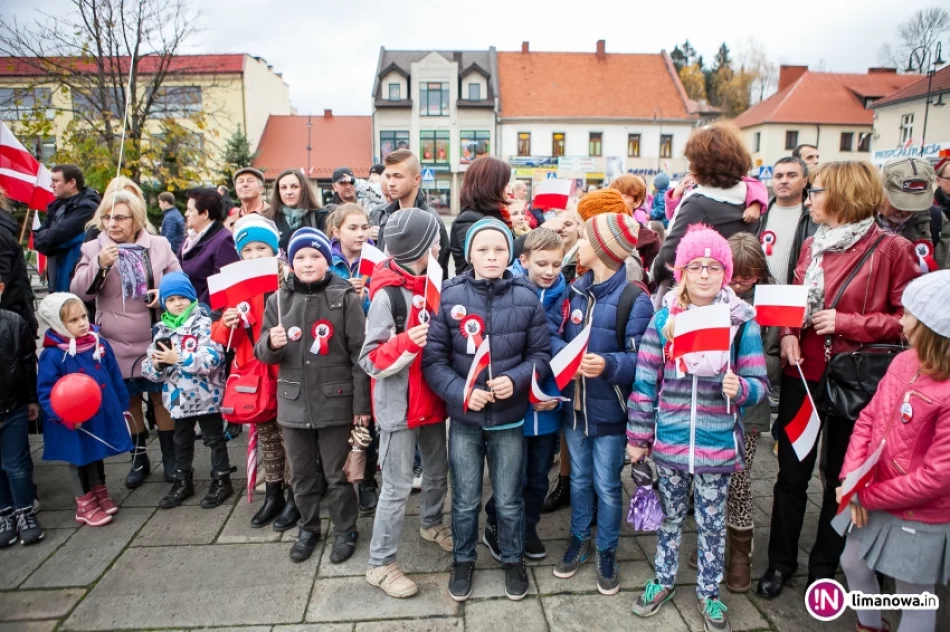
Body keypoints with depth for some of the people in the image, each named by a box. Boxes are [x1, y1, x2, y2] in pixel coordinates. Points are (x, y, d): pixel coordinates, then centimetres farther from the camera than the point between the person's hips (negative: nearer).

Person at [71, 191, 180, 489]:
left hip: (156, 340, -1)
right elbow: (79, 291, -7)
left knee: (161, 396, 9)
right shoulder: (93, 249, -1)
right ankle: (139, 458, 29)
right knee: (129, 400, 13)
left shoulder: (158, 245, 0)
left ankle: (169, 456, 23)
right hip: (117, 344, 1)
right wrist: (99, 264, -23)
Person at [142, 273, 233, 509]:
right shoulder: (162, 329, 6)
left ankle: (222, 481, 21)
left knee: (214, 439, 8)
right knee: (182, 442, 20)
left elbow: (213, 358, -25)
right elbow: (148, 368, 7)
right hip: (178, 397, 6)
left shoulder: (204, 323, -12)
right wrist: (156, 365, -16)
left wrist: (178, 358, -27)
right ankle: (182, 482, 35)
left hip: (206, 396, -6)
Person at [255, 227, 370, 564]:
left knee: (336, 473, 10)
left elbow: (359, 353, -8)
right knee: (301, 474, 17)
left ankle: (345, 530, 30)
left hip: (335, 401, -3)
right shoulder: (278, 300, 2)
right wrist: (272, 343, -18)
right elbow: (263, 353, 7)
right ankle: (308, 528, 38)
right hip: (293, 402, 4)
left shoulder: (345, 298, -8)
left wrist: (361, 403, -9)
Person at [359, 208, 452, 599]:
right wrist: (407, 342, -32)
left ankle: (431, 524, 47)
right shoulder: (387, 295, -18)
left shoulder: (431, 285, 4)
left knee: (438, 471, 22)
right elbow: (370, 360, -19)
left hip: (431, 400, 7)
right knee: (398, 487, 1)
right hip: (399, 406, -7)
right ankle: (380, 564, 17)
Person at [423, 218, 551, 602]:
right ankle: (463, 560, 41)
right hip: (463, 417, 0)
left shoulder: (526, 298, -8)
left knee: (508, 500, 17)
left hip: (509, 418, 0)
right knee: (465, 500, 16)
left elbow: (540, 354, 0)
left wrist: (515, 379, -18)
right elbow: (433, 358, -8)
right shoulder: (449, 296, -10)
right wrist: (461, 393, -20)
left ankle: (514, 560, 42)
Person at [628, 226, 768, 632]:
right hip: (669, 441, 1)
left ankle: (709, 592, 38)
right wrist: (637, 437, 0)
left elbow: (760, 385, -5)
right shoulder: (664, 318, -5)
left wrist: (739, 388, -28)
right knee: (670, 516, 20)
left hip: (718, 443, -1)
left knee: (712, 522, 16)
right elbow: (646, 382, -2)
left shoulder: (743, 321, -8)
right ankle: (663, 580, 41)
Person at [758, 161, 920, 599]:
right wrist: (787, 333, -6)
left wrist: (847, 322, -20)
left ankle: (824, 565, 33)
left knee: (840, 475, 14)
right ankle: (781, 560, 29)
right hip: (803, 373, 4)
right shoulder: (813, 245, 5)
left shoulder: (892, 249, -11)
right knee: (791, 470, 12)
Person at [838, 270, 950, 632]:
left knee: (914, 598, 14)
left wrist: (868, 496, -15)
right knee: (852, 564, 25)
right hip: (873, 501, 7)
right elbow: (868, 419, 1)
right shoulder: (903, 362, -6)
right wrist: (851, 480, -10)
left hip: (920, 519, -7)